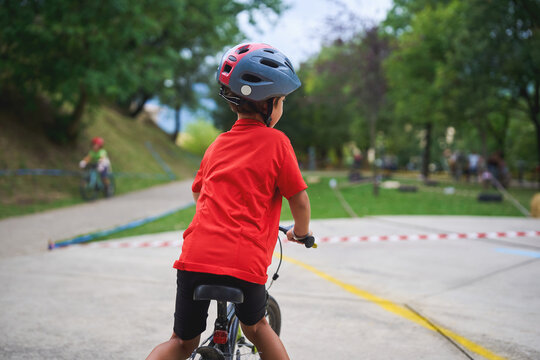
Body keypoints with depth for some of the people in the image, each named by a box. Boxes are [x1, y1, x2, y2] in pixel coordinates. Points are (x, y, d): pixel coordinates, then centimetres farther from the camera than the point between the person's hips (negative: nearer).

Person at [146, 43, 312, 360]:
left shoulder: (217, 145, 17)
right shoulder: (276, 141, 2)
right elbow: (300, 200, 3)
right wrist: (301, 232, 23)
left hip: (196, 256, 3)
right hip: (245, 260, -3)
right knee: (256, 327, 25)